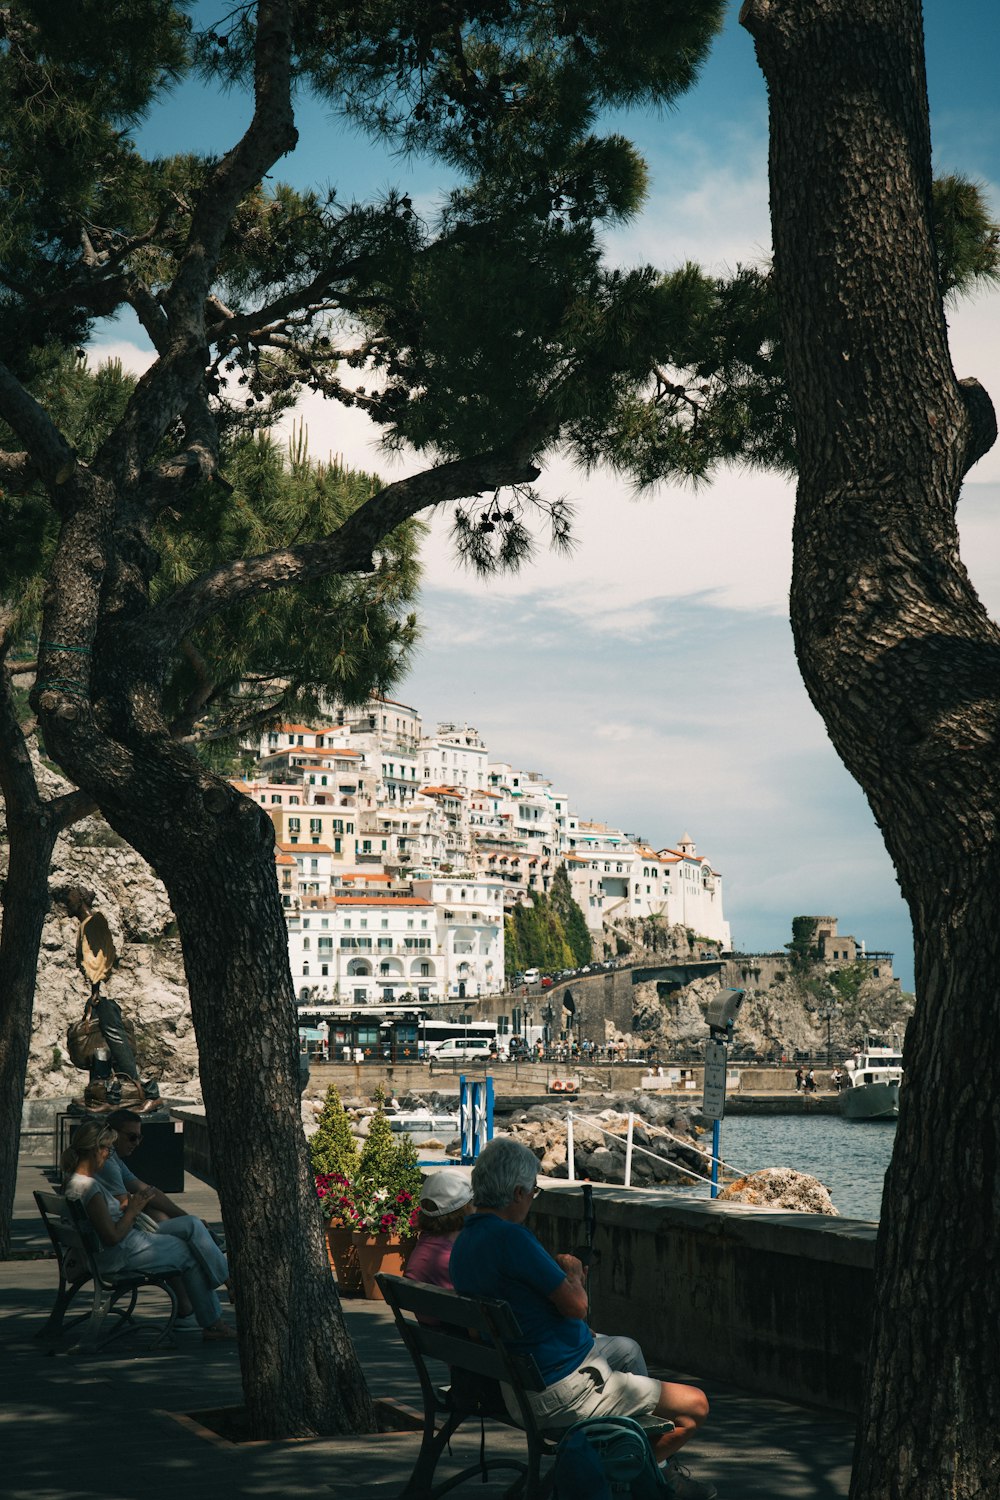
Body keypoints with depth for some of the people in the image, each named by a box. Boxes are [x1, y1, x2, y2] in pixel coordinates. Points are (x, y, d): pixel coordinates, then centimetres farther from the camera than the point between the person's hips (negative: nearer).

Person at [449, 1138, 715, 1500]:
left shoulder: (463, 1242, 5)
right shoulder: (510, 1237, -26)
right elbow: (577, 1306, -22)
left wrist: (564, 1274, 8)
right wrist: (573, 1273, -3)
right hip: (561, 1390, -11)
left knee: (627, 1348, 35)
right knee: (695, 1405, -1)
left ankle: (662, 1469, 41)